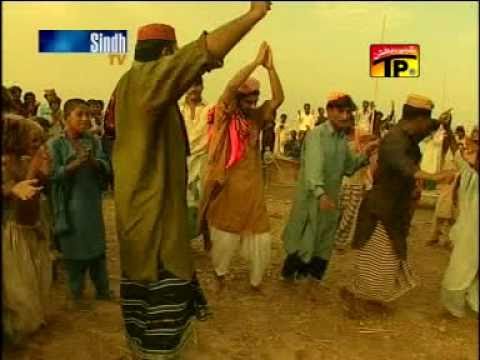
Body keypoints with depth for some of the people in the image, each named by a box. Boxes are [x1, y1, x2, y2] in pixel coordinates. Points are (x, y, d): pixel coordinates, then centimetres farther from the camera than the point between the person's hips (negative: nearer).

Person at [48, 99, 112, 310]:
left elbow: (105, 168, -3)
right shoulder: (56, 144, -8)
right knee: (74, 249, 6)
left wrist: (92, 161, -22)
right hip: (70, 205, -3)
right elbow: (54, 174, -13)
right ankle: (77, 294, 23)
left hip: (92, 202, 4)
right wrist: (75, 164, -26)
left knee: (98, 247, 13)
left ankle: (103, 289, 28)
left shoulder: (93, 141, 1)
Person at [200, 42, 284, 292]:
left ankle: (256, 281, 26)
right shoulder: (225, 116, -7)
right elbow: (231, 86, -22)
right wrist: (256, 61, -21)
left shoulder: (256, 118, 4)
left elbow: (278, 98, -10)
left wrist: (270, 67, -17)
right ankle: (220, 273, 36)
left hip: (252, 186, 4)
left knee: (260, 236, 6)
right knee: (225, 235, 9)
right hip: (227, 186, -4)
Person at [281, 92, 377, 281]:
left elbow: (348, 167, 11)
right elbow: (313, 166, -33)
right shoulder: (316, 135, -18)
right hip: (311, 197, -7)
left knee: (323, 242, 17)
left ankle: (308, 274, 37)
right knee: (304, 239, 7)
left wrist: (364, 155, -6)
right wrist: (320, 194, -47)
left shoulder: (343, 139, 7)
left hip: (331, 198, 7)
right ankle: (289, 273, 30)